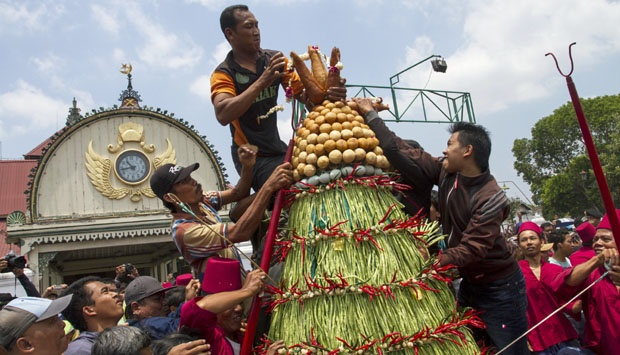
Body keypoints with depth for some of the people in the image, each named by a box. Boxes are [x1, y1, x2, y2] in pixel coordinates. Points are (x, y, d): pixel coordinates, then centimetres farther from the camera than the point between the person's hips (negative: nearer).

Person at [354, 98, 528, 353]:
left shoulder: (490, 198, -23)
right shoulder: (446, 173, -5)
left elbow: (473, 248, -27)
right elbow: (403, 155, -5)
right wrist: (371, 115, -3)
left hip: (499, 289, -6)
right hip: (469, 283, 7)